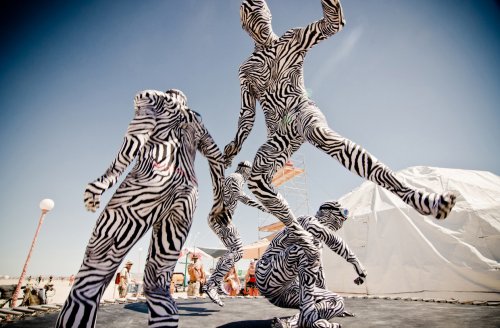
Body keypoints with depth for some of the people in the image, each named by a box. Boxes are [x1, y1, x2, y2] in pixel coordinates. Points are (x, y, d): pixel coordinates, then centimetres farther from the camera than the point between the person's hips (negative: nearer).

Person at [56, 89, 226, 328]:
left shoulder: (155, 99, 21)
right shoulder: (195, 122, 36)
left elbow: (144, 121, -1)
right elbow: (216, 157, 31)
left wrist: (111, 174, -11)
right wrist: (218, 199, 38)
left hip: (152, 179, -5)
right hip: (185, 196, 5)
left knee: (95, 268, -3)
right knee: (157, 285, 8)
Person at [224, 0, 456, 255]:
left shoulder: (292, 41, 13)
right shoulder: (247, 70, 16)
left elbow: (333, 23, 3)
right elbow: (247, 115, 15)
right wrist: (236, 144, 4)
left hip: (302, 110, -3)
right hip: (278, 133, 4)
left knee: (323, 135, -39)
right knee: (256, 182, -16)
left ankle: (409, 194, -47)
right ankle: (297, 231, -1)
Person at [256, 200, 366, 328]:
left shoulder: (318, 241, 19)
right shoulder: (307, 220, -8)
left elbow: (318, 269, 27)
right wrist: (355, 261, -27)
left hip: (287, 292, 9)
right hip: (268, 277, -9)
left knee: (338, 302, -2)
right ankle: (308, 314, -30)